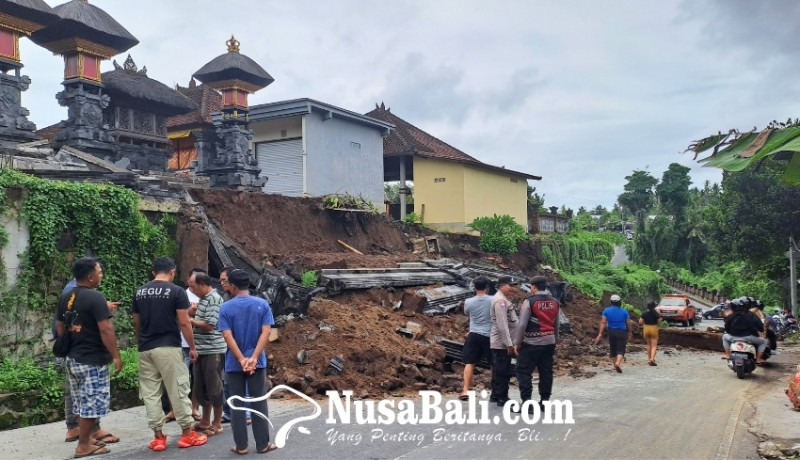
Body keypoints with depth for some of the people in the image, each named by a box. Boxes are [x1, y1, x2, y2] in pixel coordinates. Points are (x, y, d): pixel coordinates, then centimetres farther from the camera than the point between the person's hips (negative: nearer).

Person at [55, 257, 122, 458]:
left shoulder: (65, 298, 8)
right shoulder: (95, 297, -18)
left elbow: (60, 327, 16)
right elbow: (105, 330, -22)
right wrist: (115, 356, -16)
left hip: (73, 358, 9)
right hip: (93, 360, -9)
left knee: (82, 403, 17)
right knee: (92, 403, 1)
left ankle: (87, 438, 27)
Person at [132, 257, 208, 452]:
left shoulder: (140, 292, 9)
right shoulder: (176, 291, -7)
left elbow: (136, 323, 14)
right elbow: (184, 323, -9)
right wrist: (192, 347, 0)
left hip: (145, 349, 5)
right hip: (169, 348, -5)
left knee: (150, 393, 9)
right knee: (178, 391, 3)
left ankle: (158, 436, 13)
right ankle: (187, 433, 10)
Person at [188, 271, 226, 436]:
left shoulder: (214, 299, -14)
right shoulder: (203, 299, 15)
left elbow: (210, 325, -19)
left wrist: (190, 321, -9)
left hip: (213, 350, -9)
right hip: (202, 350, 9)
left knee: (214, 387, 0)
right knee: (200, 388, 15)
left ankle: (217, 424, 11)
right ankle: (205, 421, 26)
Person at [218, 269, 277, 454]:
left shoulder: (226, 308, -4)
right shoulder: (262, 304, -2)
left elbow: (228, 336, -12)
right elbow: (266, 333, -10)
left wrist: (241, 360, -14)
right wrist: (253, 358, -14)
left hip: (234, 364, 0)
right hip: (257, 363, 1)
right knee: (259, 403, 7)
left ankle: (241, 446, 12)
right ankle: (263, 444, 12)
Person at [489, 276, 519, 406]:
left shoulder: (502, 299, 16)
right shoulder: (500, 300, -18)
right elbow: (502, 325, -24)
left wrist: (509, 342, 20)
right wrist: (509, 343, -23)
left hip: (501, 342, 10)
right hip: (502, 343, -10)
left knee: (498, 370, 16)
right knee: (503, 371, -3)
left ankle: (495, 395, 25)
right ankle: (502, 398, 3)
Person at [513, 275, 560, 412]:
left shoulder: (529, 301, -12)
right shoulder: (554, 302, 8)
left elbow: (522, 324, -14)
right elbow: (557, 324, 14)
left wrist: (517, 342, -7)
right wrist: (555, 340, 22)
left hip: (532, 343, -7)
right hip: (549, 342, 7)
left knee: (523, 371, -1)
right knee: (546, 372, 11)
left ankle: (526, 401, -4)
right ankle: (545, 400, 15)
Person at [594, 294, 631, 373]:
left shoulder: (606, 310, -1)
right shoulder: (624, 311, -1)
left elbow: (603, 322, -8)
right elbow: (628, 323, 3)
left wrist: (600, 334, -10)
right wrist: (629, 333, 19)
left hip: (611, 332, 2)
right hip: (622, 332, -2)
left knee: (613, 349, 16)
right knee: (621, 349, -4)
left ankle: (615, 365, 23)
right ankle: (618, 363, -27)